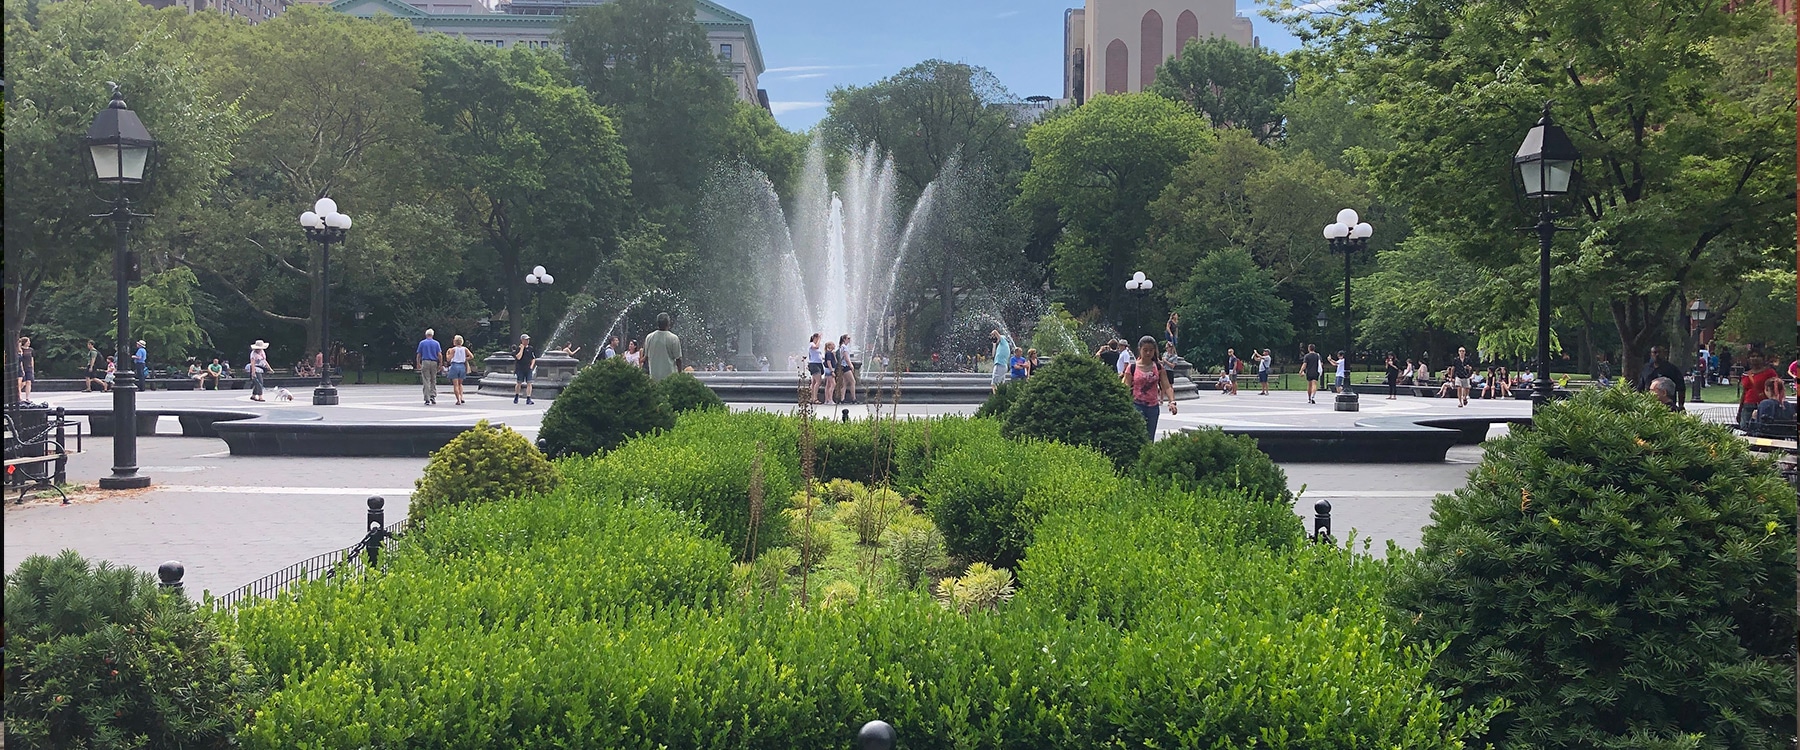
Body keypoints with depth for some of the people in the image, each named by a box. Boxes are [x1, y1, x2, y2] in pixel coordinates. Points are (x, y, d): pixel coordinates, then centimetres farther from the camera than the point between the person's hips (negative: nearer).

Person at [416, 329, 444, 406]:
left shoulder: (422, 343, 3)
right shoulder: (436, 343, 4)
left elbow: (418, 355, 4)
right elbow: (440, 355, -2)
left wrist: (418, 364, 14)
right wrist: (441, 364, 5)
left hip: (425, 362, -1)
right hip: (434, 362, 1)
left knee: (426, 381, -1)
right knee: (433, 381, 14)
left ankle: (427, 399, -4)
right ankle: (433, 395, 0)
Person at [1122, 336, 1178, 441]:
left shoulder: (1159, 367, 5)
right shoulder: (1132, 367, -3)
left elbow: (1167, 387, 0)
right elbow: (1126, 389, -2)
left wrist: (1172, 401, -18)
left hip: (1153, 406, 4)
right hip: (1137, 405, -4)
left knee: (1150, 439, 8)